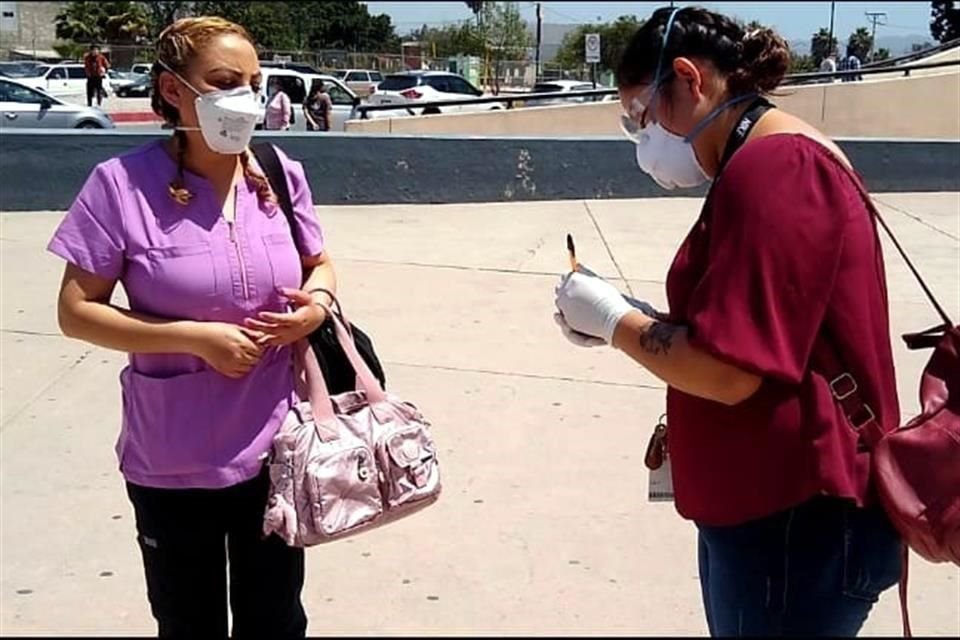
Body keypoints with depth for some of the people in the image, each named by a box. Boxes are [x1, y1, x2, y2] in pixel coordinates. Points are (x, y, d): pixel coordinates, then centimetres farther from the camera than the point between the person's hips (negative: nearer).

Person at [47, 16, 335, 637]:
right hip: (173, 465, -3)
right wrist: (195, 337, -20)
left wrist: (317, 302, -11)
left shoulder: (281, 176, -3)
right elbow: (77, 312, -11)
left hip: (276, 450, 3)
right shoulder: (123, 184, -14)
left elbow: (319, 265, 12)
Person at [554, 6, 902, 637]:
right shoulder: (771, 163, 15)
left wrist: (614, 319, -10)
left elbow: (727, 371, -25)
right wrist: (620, 318, 4)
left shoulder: (775, 165, -20)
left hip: (796, 520, -10)